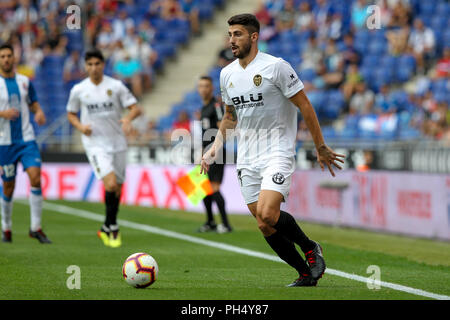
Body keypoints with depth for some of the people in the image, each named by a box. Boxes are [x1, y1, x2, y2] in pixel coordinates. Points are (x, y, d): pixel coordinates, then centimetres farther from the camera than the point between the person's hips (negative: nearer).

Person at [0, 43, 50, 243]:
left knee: (35, 177, -14)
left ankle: (36, 228, -8)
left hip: (27, 139, 2)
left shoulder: (24, 81, 8)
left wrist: (39, 113, -6)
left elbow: (34, 103, 16)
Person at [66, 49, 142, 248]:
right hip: (95, 144, -2)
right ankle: (113, 227, -4)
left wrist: (128, 118, -24)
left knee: (117, 189, 9)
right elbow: (71, 114, 14)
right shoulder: (78, 90, 1)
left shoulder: (116, 86, -1)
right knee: (111, 183, -21)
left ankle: (106, 229, 29)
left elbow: (136, 108, -2)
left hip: (117, 143, 2)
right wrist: (80, 126, -7)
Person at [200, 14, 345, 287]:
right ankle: (306, 274, 16)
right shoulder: (227, 74, 10)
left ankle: (310, 248, 1)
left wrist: (321, 148, -5)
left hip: (278, 154, -6)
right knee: (266, 227, 1)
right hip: (247, 160, 6)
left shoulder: (276, 67, -9)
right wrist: (216, 147, 10)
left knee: (267, 215, -25)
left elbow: (305, 106, -6)